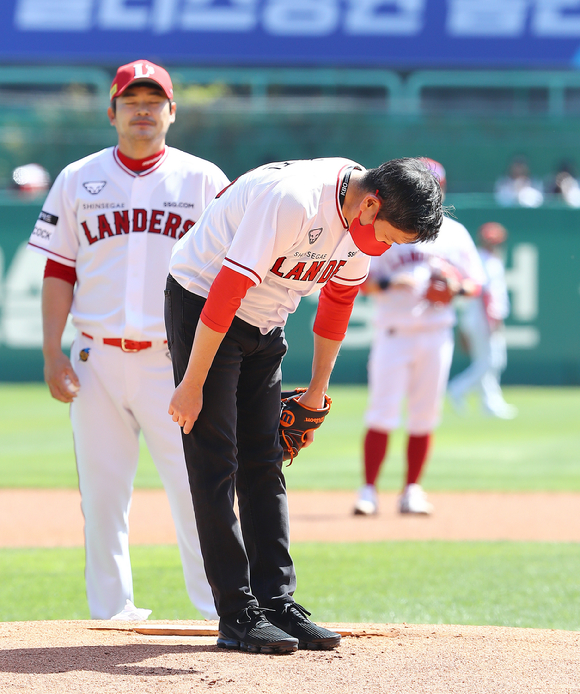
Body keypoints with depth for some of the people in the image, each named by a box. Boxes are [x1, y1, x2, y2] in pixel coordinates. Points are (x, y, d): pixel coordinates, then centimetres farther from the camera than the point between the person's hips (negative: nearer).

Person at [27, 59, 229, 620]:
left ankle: (220, 608, -4)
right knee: (101, 490, 2)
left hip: (174, 359, -2)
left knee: (193, 486, -8)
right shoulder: (78, 180, 10)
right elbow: (58, 274, 9)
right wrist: (51, 356, 0)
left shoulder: (204, 180, 6)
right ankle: (109, 613, 8)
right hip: (97, 358, 2)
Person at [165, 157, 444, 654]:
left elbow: (338, 299, 9)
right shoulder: (291, 202, -33)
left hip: (265, 325, 8)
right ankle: (237, 615, -10)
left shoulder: (368, 224, -7)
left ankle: (278, 603, 7)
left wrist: (318, 390, 13)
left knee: (265, 464, 6)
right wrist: (191, 385, -27)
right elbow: (225, 293, -31)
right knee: (216, 464, -9)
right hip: (201, 301, -8)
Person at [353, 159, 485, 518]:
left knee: (425, 416, 3)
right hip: (393, 331, -2)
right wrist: (387, 284, -19)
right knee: (382, 412, -9)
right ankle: (369, 490, -7)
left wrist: (457, 288, -10)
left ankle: (413, 489, 11)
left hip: (436, 334, 3)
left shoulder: (454, 233, 12)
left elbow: (476, 282, 12)